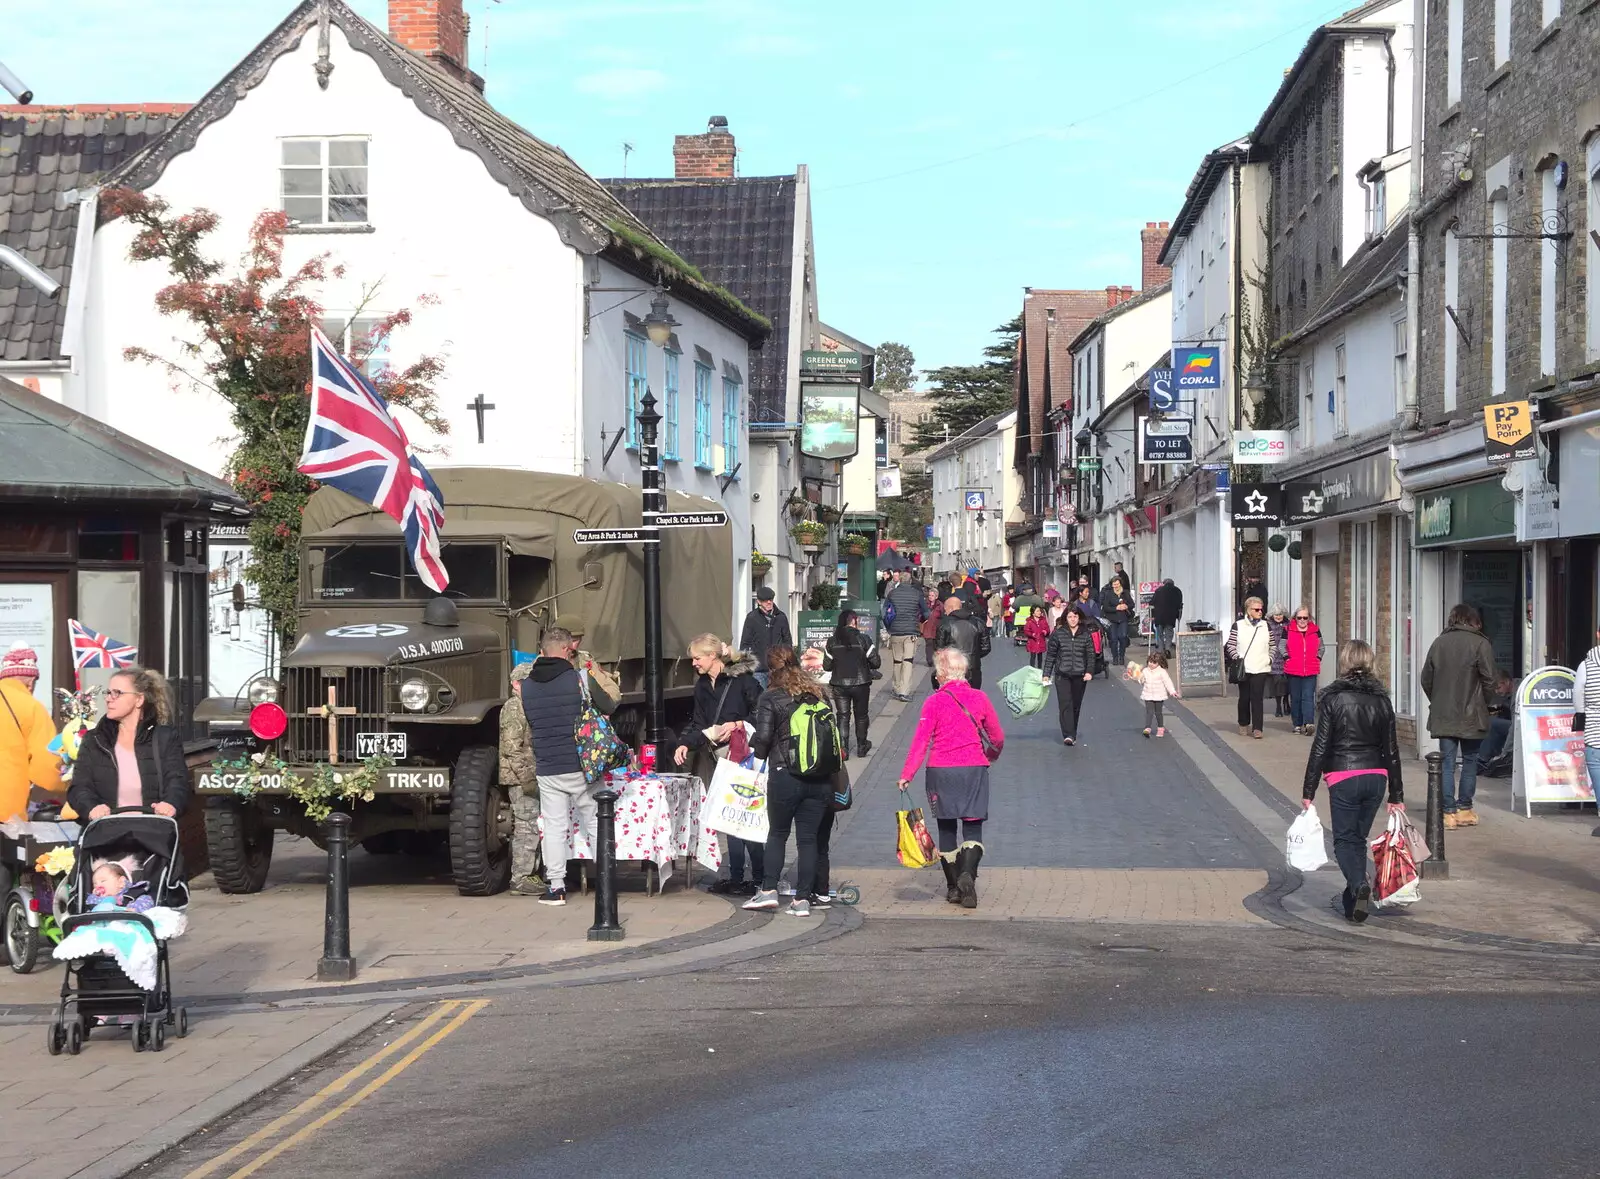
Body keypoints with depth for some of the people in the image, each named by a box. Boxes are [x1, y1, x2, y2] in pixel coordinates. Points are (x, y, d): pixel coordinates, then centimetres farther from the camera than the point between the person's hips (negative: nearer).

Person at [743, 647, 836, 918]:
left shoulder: (770, 698, -5)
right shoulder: (817, 694, 7)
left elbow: (763, 735, -12)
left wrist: (759, 753, 7)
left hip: (784, 774, -3)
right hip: (820, 778, 3)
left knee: (777, 834, 12)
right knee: (809, 838, 7)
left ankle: (768, 890, 7)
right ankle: (803, 899, 4)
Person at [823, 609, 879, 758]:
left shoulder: (832, 641, -3)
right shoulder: (863, 640, -10)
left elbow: (827, 666, 0)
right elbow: (875, 663, -9)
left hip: (839, 685, 1)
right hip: (860, 684, -1)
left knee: (842, 716, 8)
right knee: (861, 715, 17)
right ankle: (861, 747, 28)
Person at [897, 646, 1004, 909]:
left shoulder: (934, 702, -7)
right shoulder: (979, 698, 0)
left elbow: (920, 741, -11)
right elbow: (998, 738, 8)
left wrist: (906, 775, -9)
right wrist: (991, 755, 30)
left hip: (941, 771, -1)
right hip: (974, 769, 1)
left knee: (947, 829, 12)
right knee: (973, 828, 4)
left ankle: (953, 886, 16)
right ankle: (967, 873, -22)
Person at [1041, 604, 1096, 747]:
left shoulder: (1086, 634, 4)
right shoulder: (1057, 633, 2)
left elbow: (1091, 654, 4)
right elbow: (1050, 655, 4)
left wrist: (1089, 671, -9)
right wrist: (1046, 674, 1)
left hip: (1080, 676, 1)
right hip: (1062, 674, -1)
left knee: (1076, 706, 8)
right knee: (1065, 704, -12)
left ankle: (1073, 735, 19)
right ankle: (1068, 735, -17)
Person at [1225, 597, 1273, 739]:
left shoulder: (1266, 626, 9)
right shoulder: (1238, 626, 2)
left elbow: (1272, 646, 17)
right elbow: (1230, 645, 3)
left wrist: (1270, 659, 4)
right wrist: (1236, 657, -9)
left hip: (1260, 668, 0)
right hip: (1243, 669, 0)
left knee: (1257, 698, -8)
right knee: (1244, 698, 8)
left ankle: (1257, 728, -10)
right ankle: (1243, 725, 23)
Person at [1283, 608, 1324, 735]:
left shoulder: (1315, 630, 8)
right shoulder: (1288, 630, 3)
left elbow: (1320, 647, 18)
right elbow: (1282, 646, 8)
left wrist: (1318, 658, 6)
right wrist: (1287, 658, -2)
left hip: (1311, 671, 0)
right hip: (1293, 670, 0)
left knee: (1308, 697, -11)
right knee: (1295, 698, 6)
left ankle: (1308, 723, -21)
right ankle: (1297, 724, 13)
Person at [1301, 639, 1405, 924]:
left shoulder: (1333, 698, -8)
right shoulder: (1381, 699, 4)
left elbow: (1321, 747, -8)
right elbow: (1391, 749, 7)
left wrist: (1309, 790, -2)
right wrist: (1396, 795, 13)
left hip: (1343, 777, -4)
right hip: (1376, 777, 4)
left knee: (1344, 840, 4)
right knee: (1358, 838, 16)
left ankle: (1359, 885, -22)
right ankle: (1353, 904, 19)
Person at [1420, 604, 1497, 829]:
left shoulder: (1439, 643, 4)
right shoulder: (1480, 644, -7)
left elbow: (1426, 679, 7)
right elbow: (1489, 681, -9)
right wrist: (1482, 704, 6)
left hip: (1442, 715, 3)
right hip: (1471, 715, -3)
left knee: (1447, 762, 4)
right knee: (1470, 761, 10)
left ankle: (1448, 811, 0)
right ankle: (1464, 809, 10)